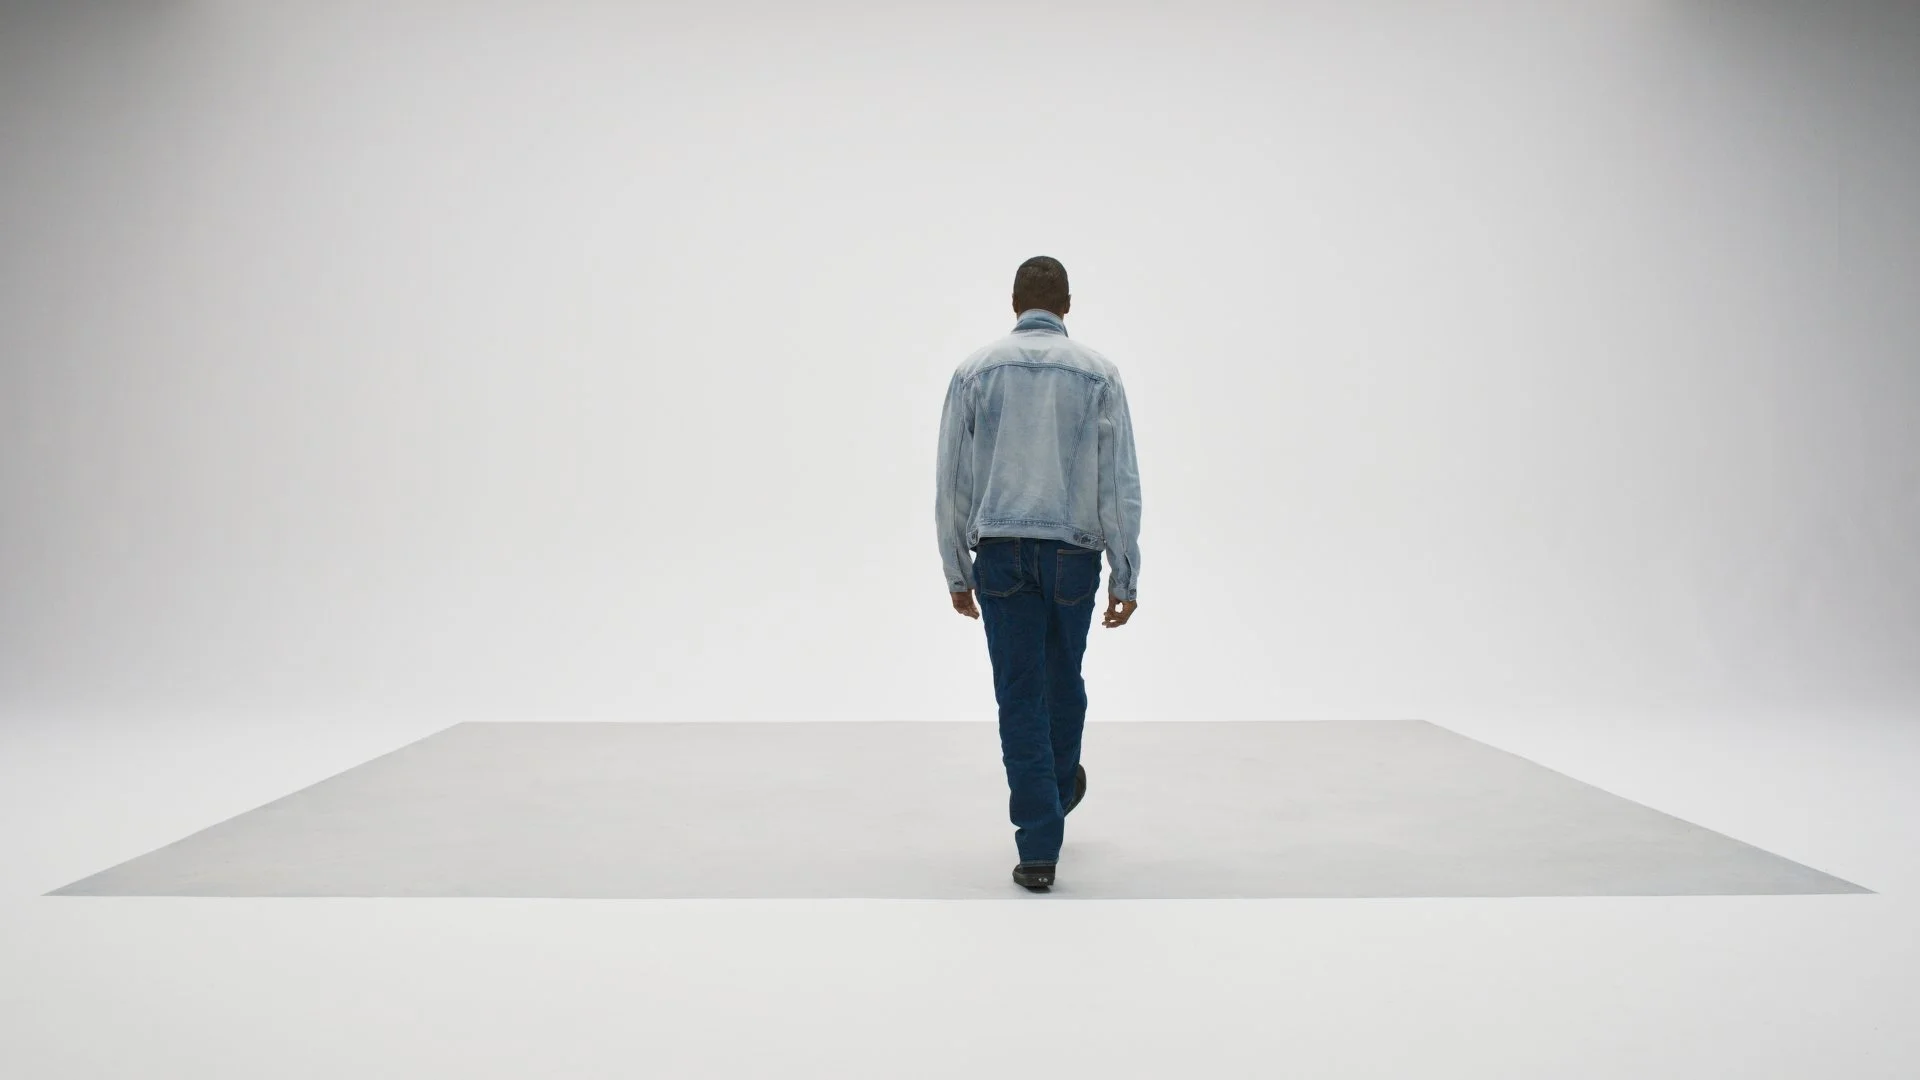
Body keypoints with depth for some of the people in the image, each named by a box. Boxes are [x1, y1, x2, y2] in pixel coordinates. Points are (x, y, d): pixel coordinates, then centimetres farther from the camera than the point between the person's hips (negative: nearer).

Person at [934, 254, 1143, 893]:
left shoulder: (975, 371, 2)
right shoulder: (1097, 372, -1)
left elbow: (952, 483, 2)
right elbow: (1119, 485, -5)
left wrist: (957, 572, 11)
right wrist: (1126, 578, -1)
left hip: (1001, 553, 0)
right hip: (1073, 554, 1)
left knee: (1021, 697, 1)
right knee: (1063, 680, 22)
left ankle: (1039, 848, -2)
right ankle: (1060, 788, 46)